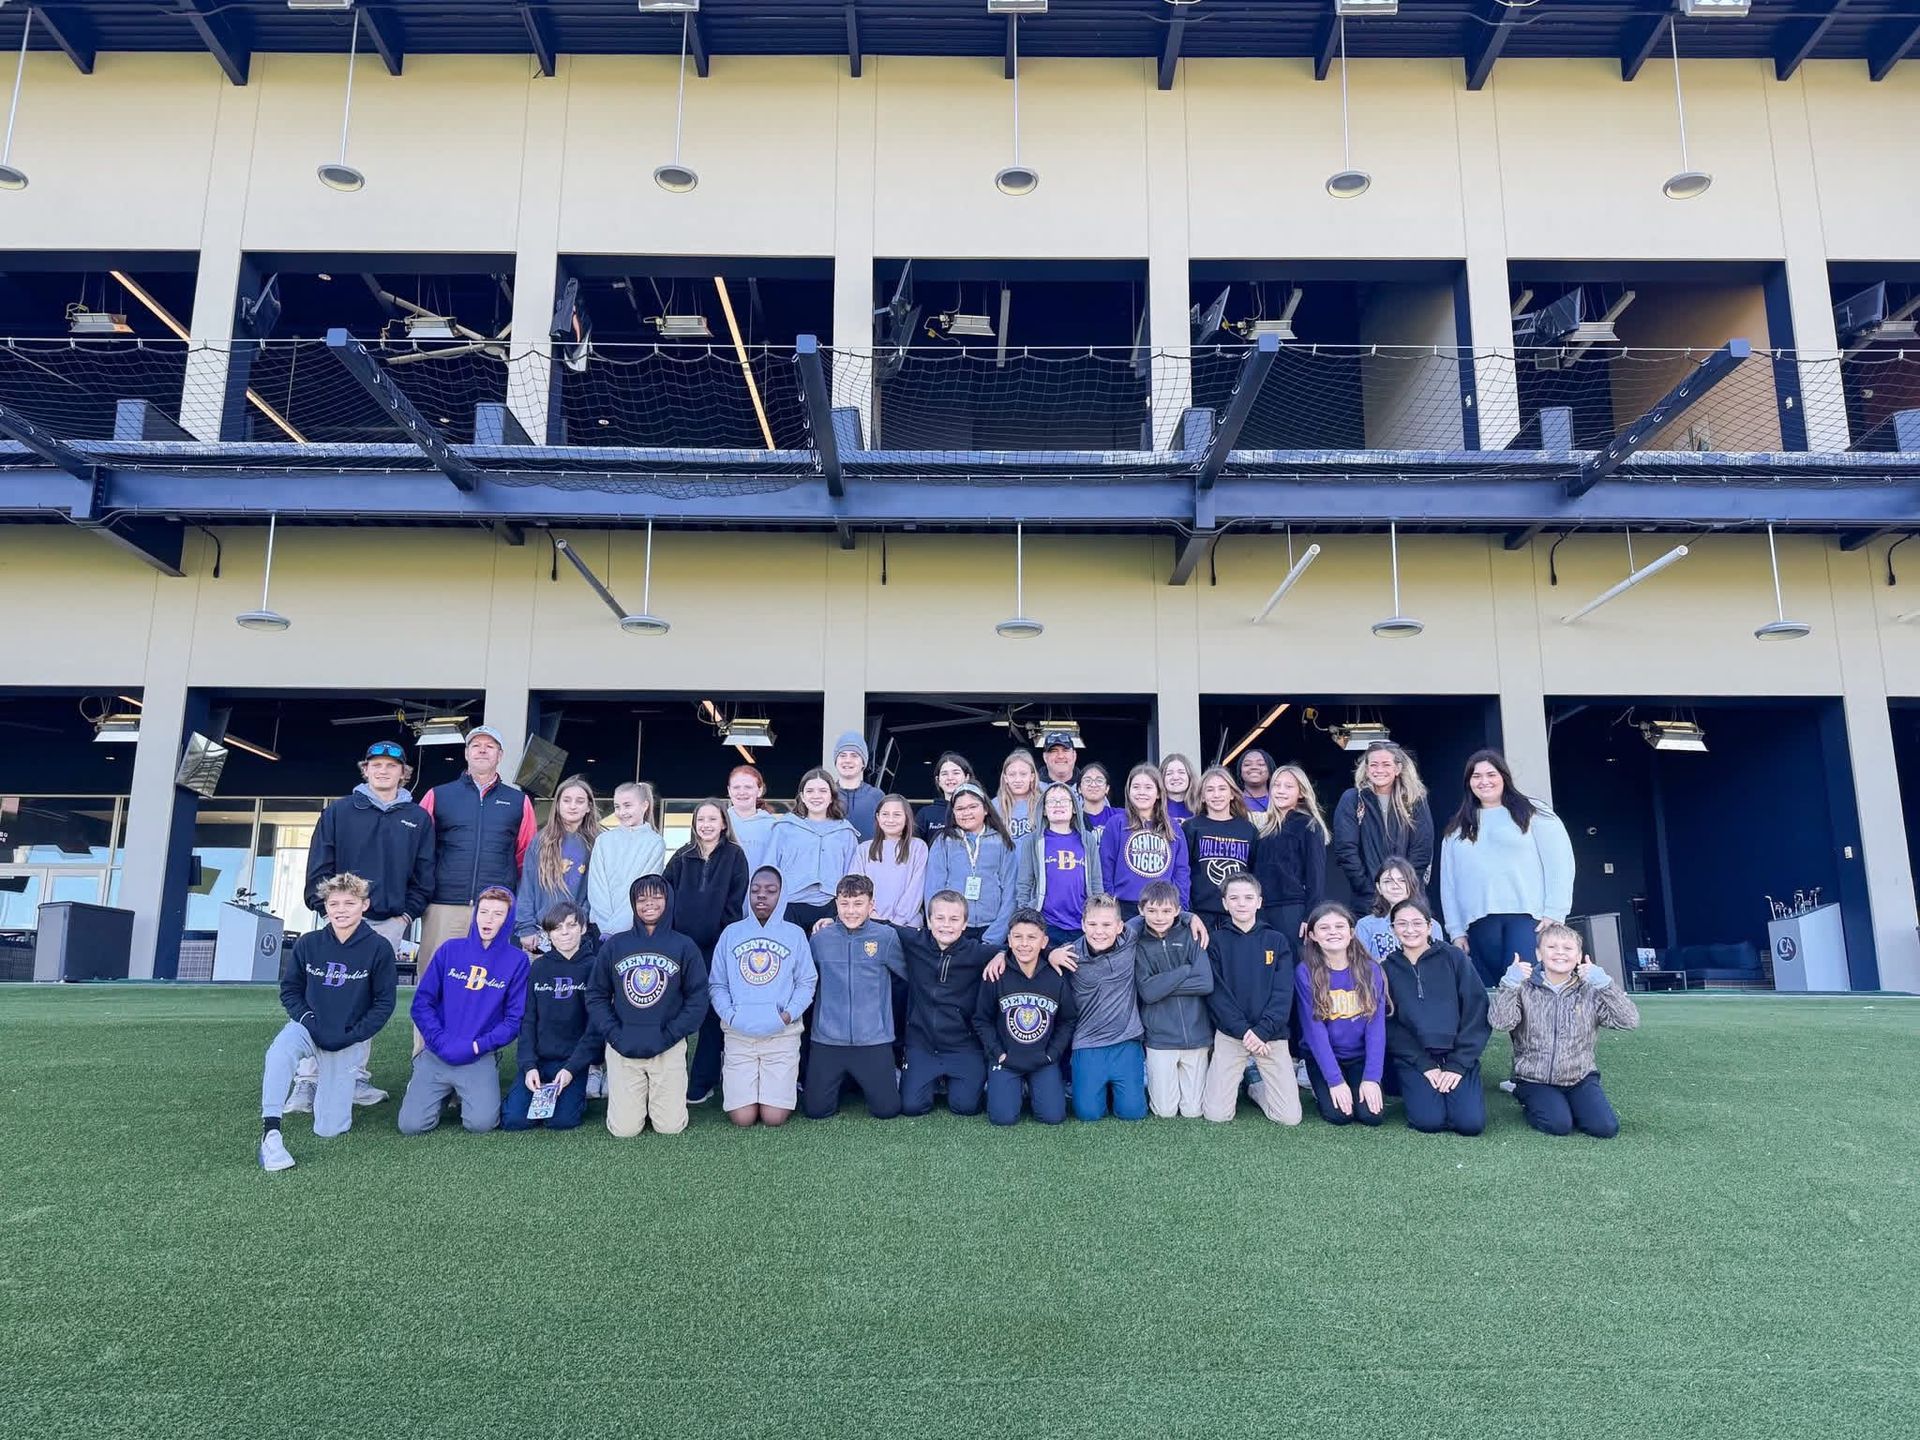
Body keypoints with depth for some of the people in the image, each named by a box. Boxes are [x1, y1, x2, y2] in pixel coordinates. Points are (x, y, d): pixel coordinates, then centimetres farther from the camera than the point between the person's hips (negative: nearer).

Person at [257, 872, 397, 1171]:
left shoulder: (378, 948, -11)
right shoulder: (307, 944, -4)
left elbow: (384, 1003, -6)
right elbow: (289, 990, 6)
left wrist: (350, 1036, -13)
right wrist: (309, 1022, -10)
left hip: (348, 1042, -1)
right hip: (307, 1026, 1)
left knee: (329, 1129, -3)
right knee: (279, 1052, -36)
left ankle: (336, 1082, 29)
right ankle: (270, 1133, -32)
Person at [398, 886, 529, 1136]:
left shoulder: (517, 960, -1)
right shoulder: (450, 950, 5)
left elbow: (514, 1019, -3)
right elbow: (422, 1002, 3)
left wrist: (476, 1046, -14)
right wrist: (442, 1042, -10)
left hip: (480, 1059, -2)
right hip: (435, 1054, 2)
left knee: (481, 1123, -21)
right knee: (411, 1125, -12)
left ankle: (473, 1094, 13)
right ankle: (434, 1092, 20)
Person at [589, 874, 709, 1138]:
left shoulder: (684, 947, 1)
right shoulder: (614, 946, 4)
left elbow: (697, 1000, 0)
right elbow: (596, 996, 6)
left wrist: (667, 1037, -10)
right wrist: (615, 1035, -7)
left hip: (669, 1049, -1)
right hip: (622, 1049, 1)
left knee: (670, 1127, -4)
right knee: (624, 1129, -5)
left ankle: (661, 1095, 27)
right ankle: (636, 1096, 27)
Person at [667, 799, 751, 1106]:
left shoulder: (734, 856, 2)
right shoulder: (683, 856, 10)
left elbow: (735, 902, -3)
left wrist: (726, 937, -10)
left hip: (717, 945, -2)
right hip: (682, 942, 3)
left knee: (712, 1011, 1)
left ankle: (701, 1083, 8)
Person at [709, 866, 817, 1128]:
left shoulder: (795, 934, 5)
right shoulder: (731, 933, 8)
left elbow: (807, 982, 5)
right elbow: (717, 983, 8)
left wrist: (790, 1012, -11)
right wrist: (729, 1014, -9)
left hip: (782, 1034, -1)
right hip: (739, 1034, 1)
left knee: (774, 1117, -8)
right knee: (742, 1118, -6)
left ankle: (788, 1084, 24)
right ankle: (728, 1077, 25)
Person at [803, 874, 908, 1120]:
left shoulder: (886, 937, -5)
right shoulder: (821, 938, 0)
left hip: (873, 1040, -1)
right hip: (827, 1040, 1)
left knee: (887, 1109, 0)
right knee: (816, 1110, 3)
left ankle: (888, 1077, 32)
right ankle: (841, 1080, 33)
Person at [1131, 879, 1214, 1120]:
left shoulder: (1191, 937, 0)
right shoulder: (1138, 944, -1)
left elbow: (1206, 983, -11)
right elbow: (1148, 992, -12)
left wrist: (1163, 983, -12)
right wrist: (1186, 970, -12)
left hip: (1196, 1034, 1)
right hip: (1160, 1037, 0)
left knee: (1192, 1111, 7)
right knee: (1165, 1111, 3)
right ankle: (1150, 1080, 31)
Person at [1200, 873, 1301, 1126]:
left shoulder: (1278, 940, 5)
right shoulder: (1216, 941, 3)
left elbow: (1283, 993, -2)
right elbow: (1216, 992, -4)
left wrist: (1262, 1030, -14)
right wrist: (1243, 1030, -15)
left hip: (1272, 1034, 1)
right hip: (1230, 1034, -1)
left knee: (1290, 1117, -8)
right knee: (1216, 1114, -10)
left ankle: (1256, 1087, 22)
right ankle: (1234, 1082, 22)